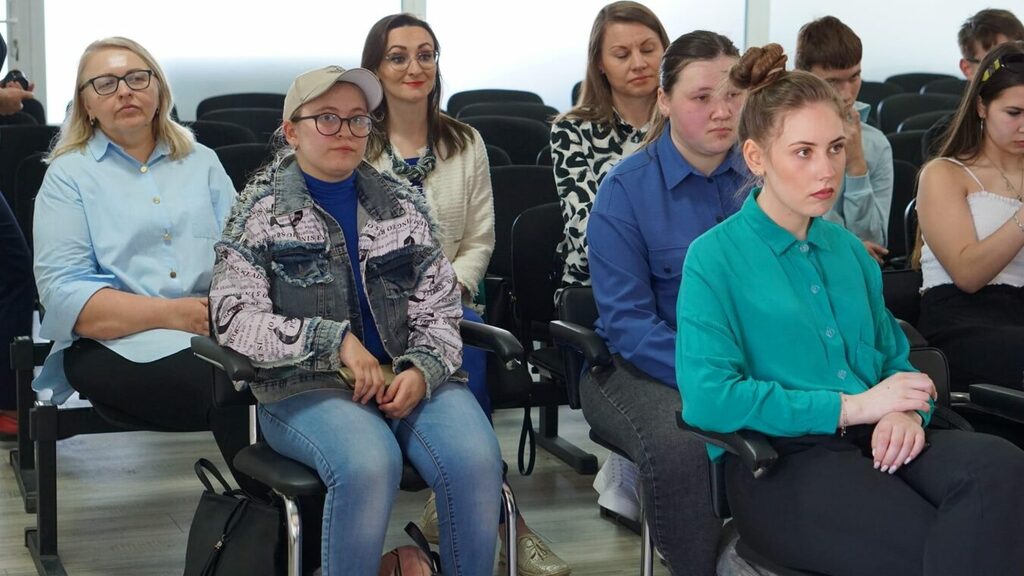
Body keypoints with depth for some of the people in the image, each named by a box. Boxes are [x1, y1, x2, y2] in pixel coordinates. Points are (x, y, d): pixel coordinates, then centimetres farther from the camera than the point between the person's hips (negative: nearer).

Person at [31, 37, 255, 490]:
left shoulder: (202, 163, 21)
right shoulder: (69, 176, 9)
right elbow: (64, 295, -4)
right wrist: (173, 313, -16)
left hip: (216, 333, 3)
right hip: (117, 345, -3)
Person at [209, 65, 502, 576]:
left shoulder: (402, 205, 15)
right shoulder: (260, 211, 6)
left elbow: (440, 310, 11)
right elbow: (234, 319, -5)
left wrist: (422, 371, -10)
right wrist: (335, 339, -15)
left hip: (409, 379, 3)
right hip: (305, 387, -3)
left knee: (476, 460, -27)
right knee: (370, 464, -35)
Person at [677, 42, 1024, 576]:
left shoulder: (847, 248, 18)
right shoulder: (715, 257, -2)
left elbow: (894, 358, 23)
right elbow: (707, 398, -14)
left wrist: (905, 412, -4)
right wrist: (854, 406, -12)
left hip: (876, 444, 6)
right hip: (778, 461, -6)